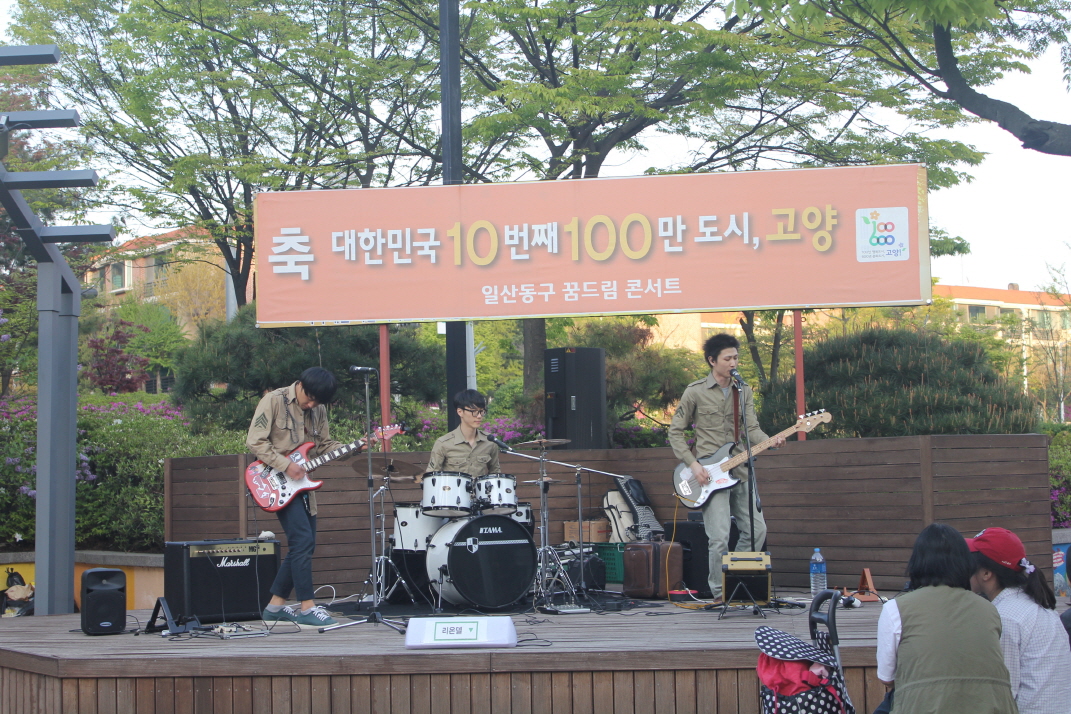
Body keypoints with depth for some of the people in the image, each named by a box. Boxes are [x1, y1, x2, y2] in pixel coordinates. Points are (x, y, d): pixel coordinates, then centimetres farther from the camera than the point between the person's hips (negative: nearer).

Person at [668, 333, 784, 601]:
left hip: (740, 471, 5)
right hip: (709, 473, -5)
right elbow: (675, 431, 0)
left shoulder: (744, 391, 11)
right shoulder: (695, 392, -3)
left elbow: (752, 429, 4)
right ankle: (720, 594, 5)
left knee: (757, 530, 5)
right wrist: (692, 464, -10)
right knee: (719, 538, -11)